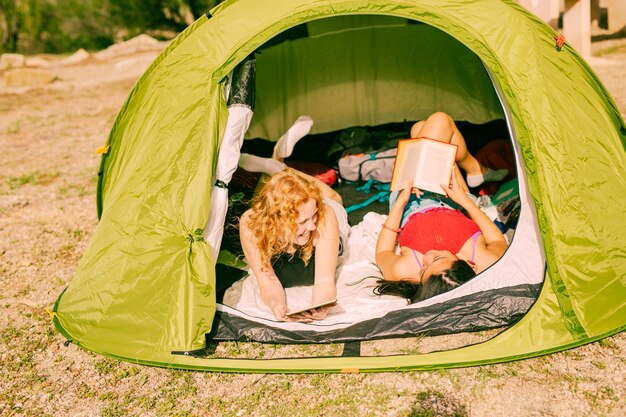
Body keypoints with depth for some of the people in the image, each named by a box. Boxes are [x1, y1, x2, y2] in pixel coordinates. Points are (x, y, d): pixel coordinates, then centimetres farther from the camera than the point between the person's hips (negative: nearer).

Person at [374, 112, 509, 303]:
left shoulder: (403, 270, -44)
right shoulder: (486, 263, -40)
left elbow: (382, 251, -18)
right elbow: (498, 241, -14)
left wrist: (400, 202, -21)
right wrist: (464, 200, -16)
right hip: (453, 203, 1)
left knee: (420, 128, 11)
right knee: (440, 121, 3)